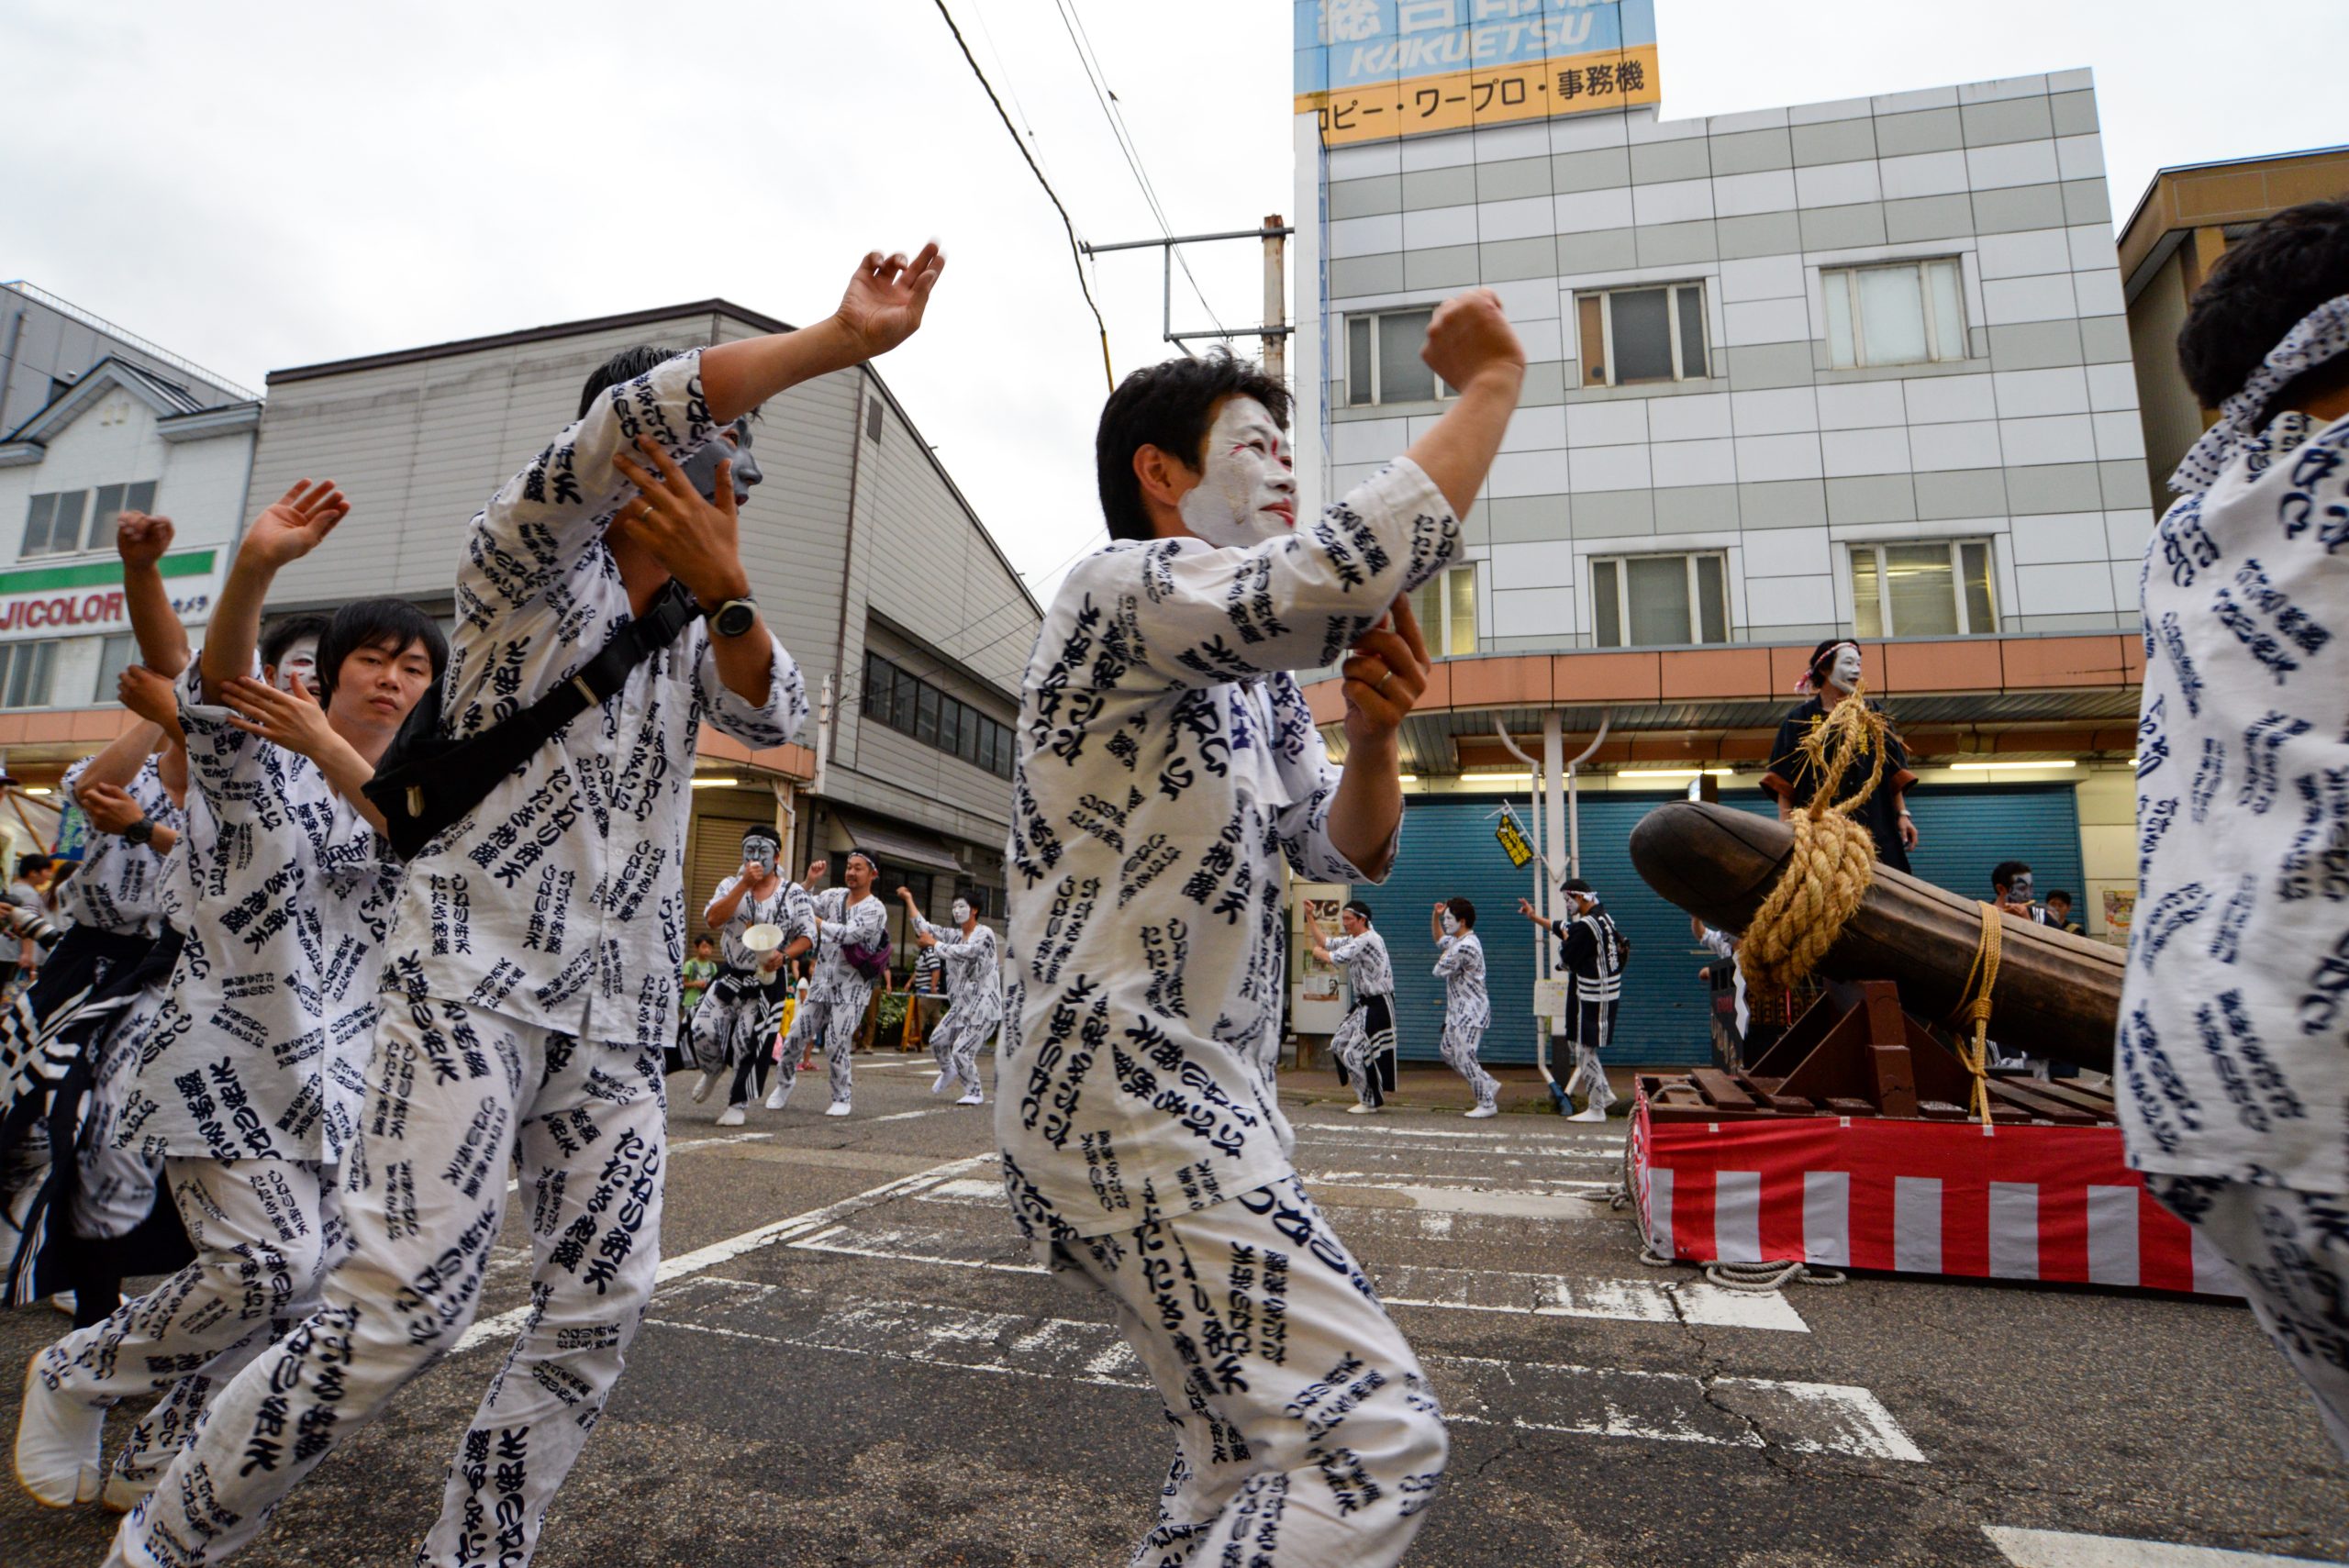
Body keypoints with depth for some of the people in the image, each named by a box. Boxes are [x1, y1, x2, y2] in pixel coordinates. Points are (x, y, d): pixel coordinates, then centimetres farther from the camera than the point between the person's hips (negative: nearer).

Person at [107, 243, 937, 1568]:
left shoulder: (695, 638, 20)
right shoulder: (528, 564, 3)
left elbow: (775, 718, 1)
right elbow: (636, 418, -13)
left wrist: (726, 585, -16)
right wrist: (841, 340, -19)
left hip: (619, 1012, 6)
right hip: (477, 975, -6)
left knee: (601, 1311, 3)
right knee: (409, 1301, -11)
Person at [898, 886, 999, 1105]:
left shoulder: (985, 933, -11)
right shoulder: (954, 935, 9)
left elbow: (962, 952, -24)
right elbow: (923, 927, 7)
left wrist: (933, 943, -12)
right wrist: (908, 899, 5)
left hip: (984, 1006, -7)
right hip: (961, 1004, 7)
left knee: (961, 1051, -9)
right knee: (937, 1039, 11)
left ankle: (975, 1093, 10)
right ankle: (948, 1071, 40)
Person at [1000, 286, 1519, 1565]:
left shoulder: (1255, 681, 19)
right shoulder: (1120, 589, -10)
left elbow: (1344, 851, 12)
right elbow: (1340, 576, -28)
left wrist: (1372, 731, -8)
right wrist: (1487, 384, -14)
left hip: (1195, 1099, 10)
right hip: (1121, 1090, -10)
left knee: (1247, 1459, 18)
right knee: (1373, 1437, -14)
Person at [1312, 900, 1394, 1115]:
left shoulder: (1368, 939, -20)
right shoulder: (1352, 940, 12)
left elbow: (1335, 958, -24)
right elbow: (1324, 943, 15)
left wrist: (1317, 952, -3)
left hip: (1378, 1005, -10)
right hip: (1364, 1003, 10)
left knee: (1355, 1052, -8)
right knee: (1338, 1045, 11)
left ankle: (1370, 1101, 10)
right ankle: (1368, 1091, 23)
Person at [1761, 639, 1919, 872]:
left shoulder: (1872, 713, 13)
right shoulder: (1799, 721, 6)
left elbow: (1894, 771, 11)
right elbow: (1784, 782, 1)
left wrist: (1902, 814, 2)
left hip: (1874, 827, 2)